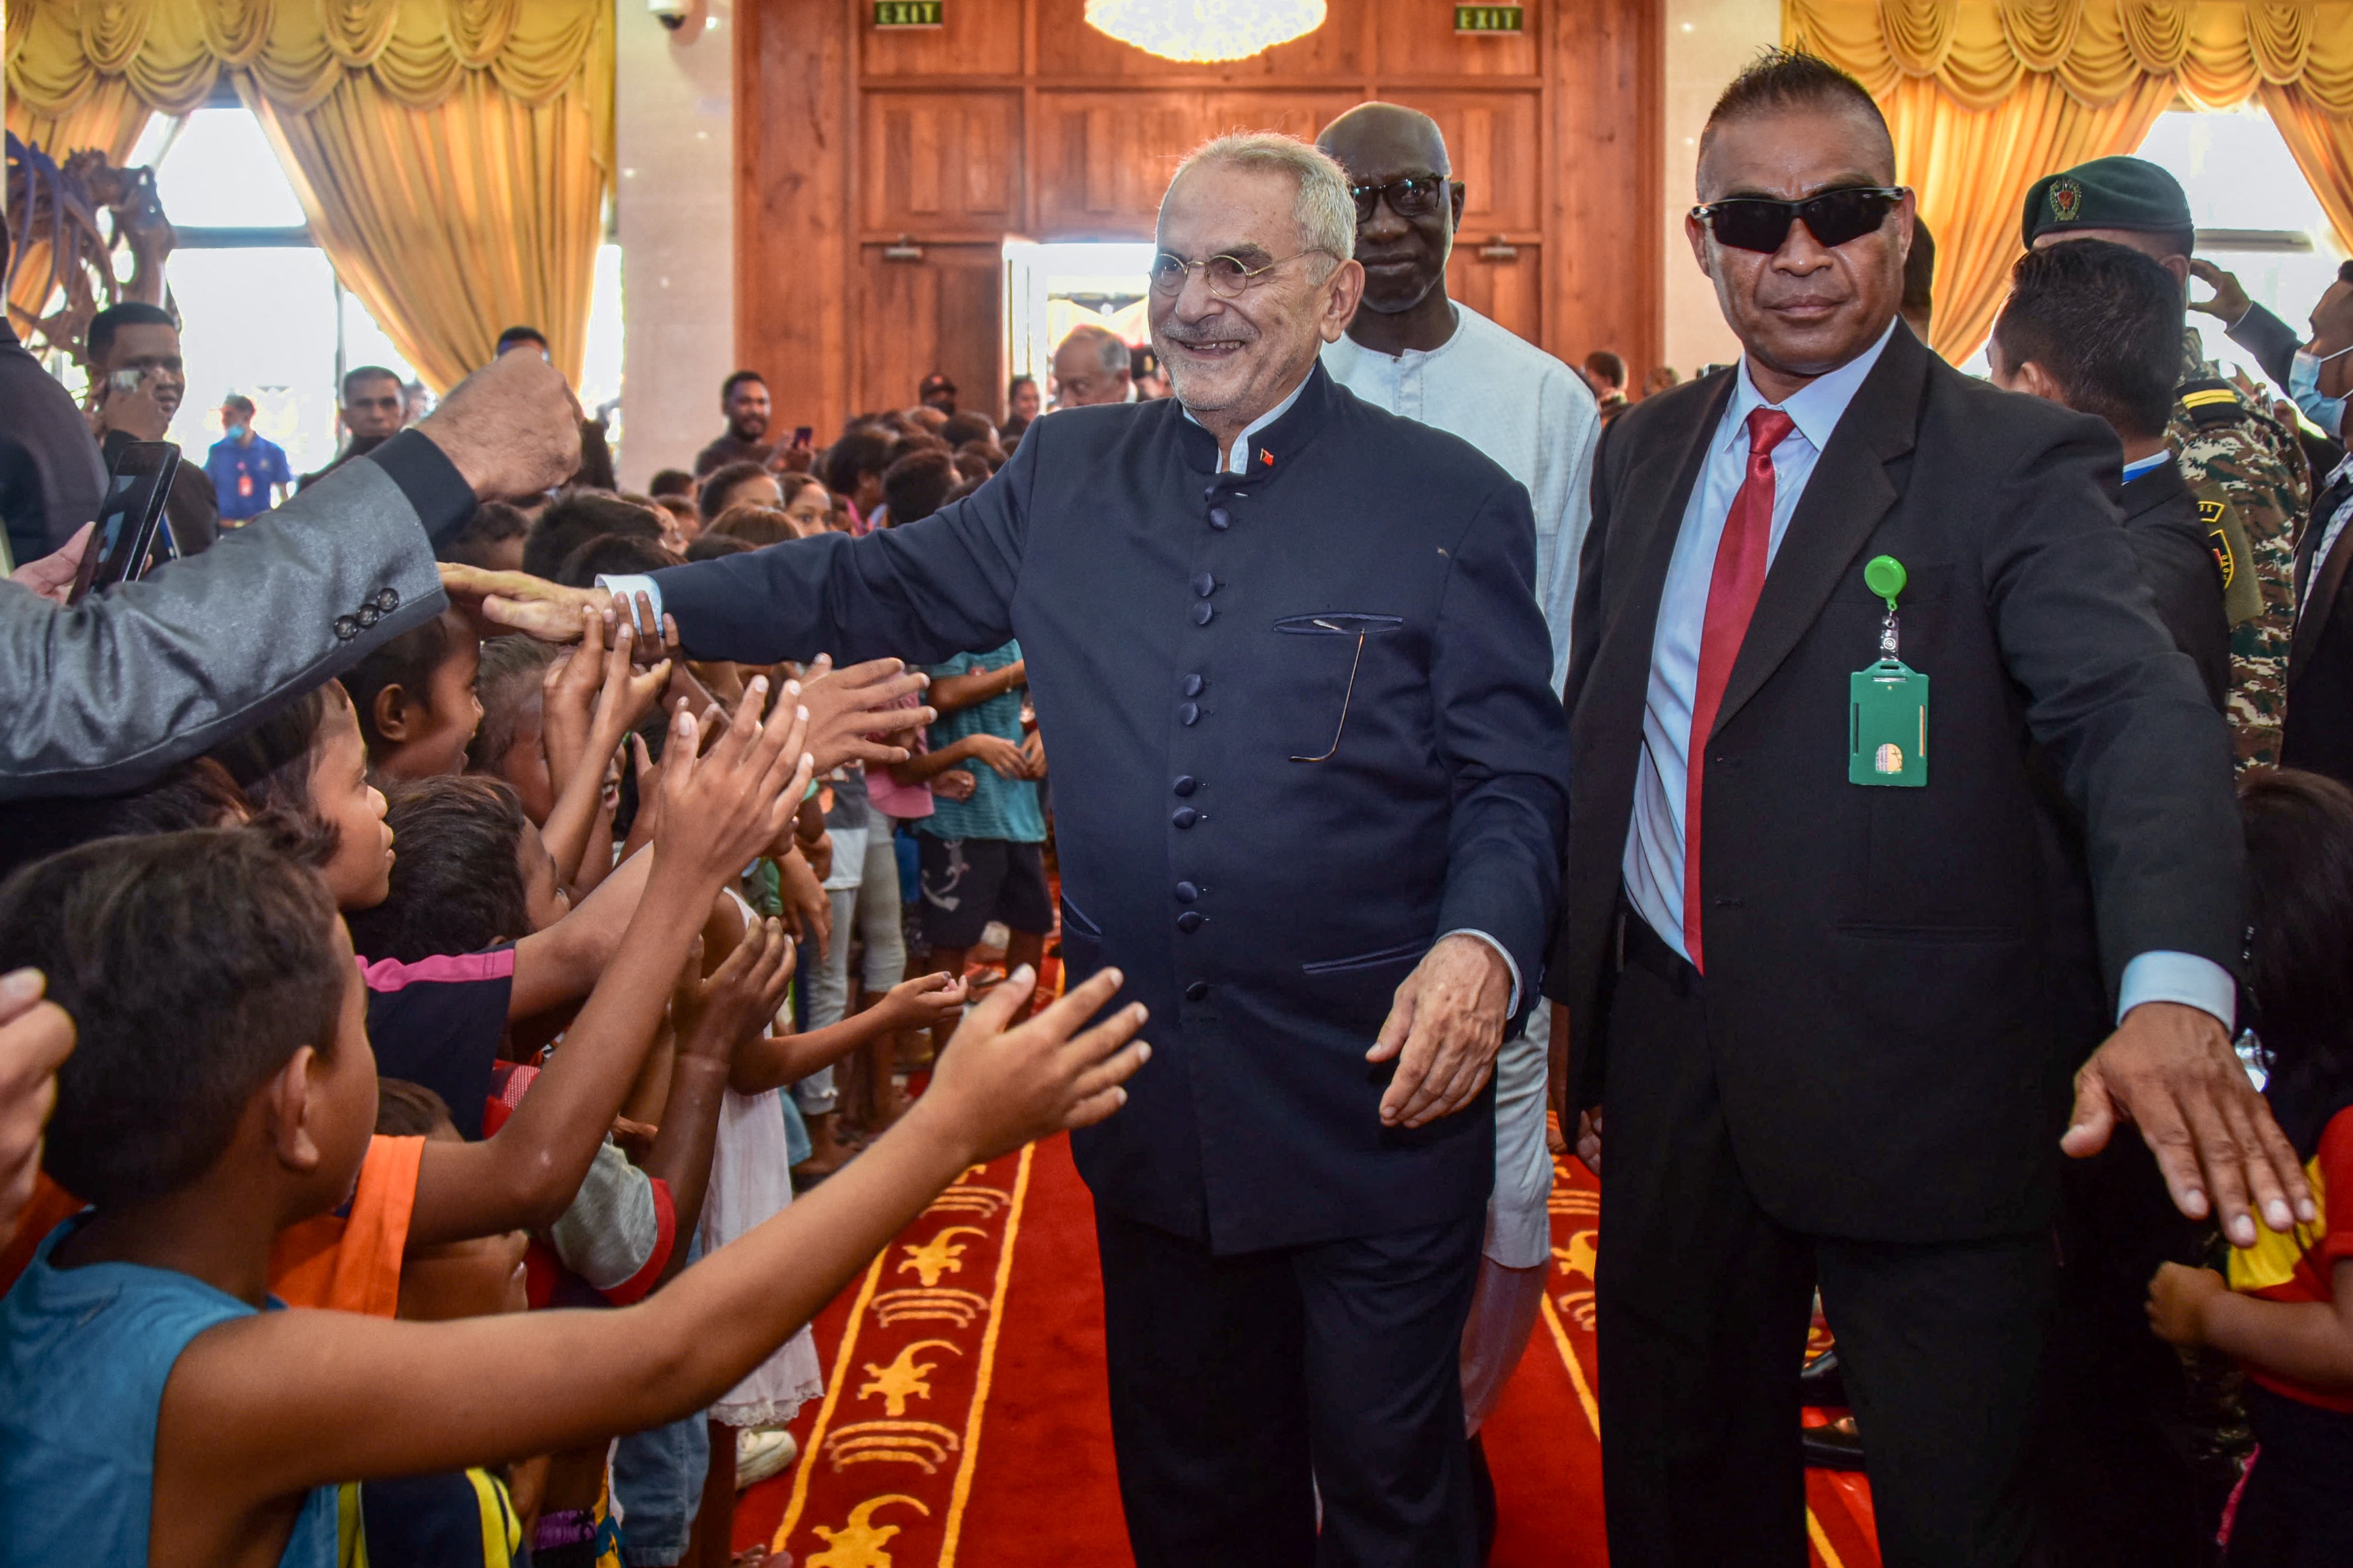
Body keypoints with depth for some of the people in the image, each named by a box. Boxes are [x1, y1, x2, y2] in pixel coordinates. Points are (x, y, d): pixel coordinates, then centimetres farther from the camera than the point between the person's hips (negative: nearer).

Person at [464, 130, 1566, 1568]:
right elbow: (882, 585, 8)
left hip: (1377, 1098, -3)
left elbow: (1517, 778, -6)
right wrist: (639, 605, -2)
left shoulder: (1454, 502, -5)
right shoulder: (1070, 473, 6)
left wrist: (1482, 942, -25)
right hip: (1154, 1107, 4)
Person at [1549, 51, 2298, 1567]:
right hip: (1671, 1063, 5)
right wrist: (1585, 1014, 11)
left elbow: (2143, 716, -25)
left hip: (1917, 1094, -5)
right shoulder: (1646, 451, 7)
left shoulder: (2019, 464, -10)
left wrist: (2173, 990, -43)